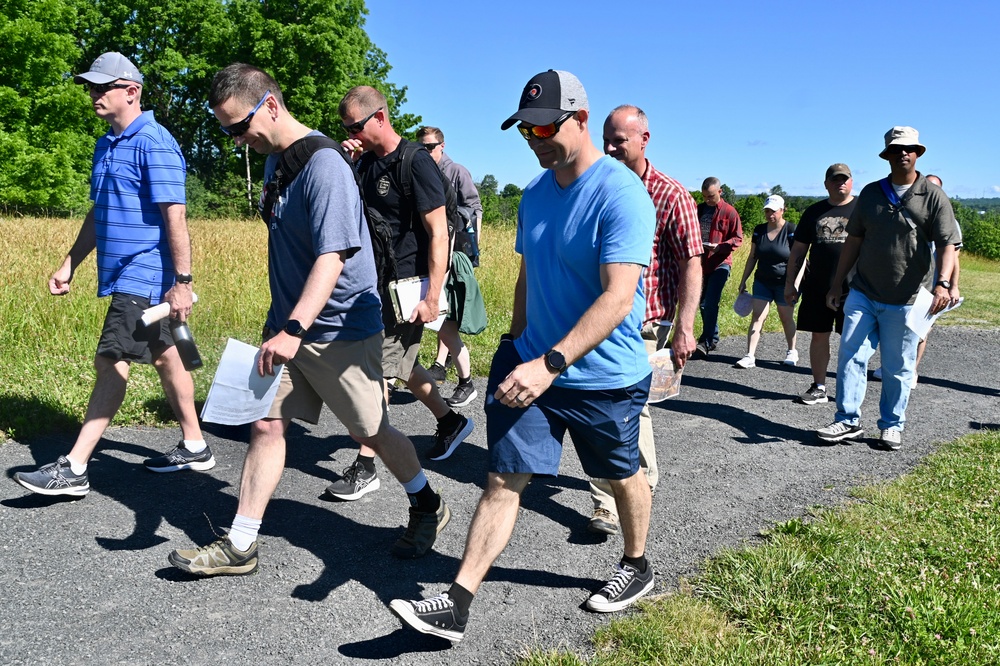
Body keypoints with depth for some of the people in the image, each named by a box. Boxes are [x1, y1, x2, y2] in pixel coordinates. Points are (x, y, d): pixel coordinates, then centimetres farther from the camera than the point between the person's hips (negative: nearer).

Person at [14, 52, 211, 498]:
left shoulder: (153, 143, -13)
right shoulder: (106, 145, 16)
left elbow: (175, 216, -19)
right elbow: (97, 215, 22)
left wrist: (183, 281, -22)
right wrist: (70, 265, 20)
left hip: (143, 277, -10)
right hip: (123, 274, 10)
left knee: (111, 363, -9)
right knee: (163, 357, 14)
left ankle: (74, 469, -4)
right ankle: (194, 446, 25)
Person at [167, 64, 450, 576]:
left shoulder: (324, 166, -19)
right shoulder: (273, 158, 9)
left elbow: (332, 257, -28)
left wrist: (294, 330, -37)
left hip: (340, 328, -8)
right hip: (287, 324, 8)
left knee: (371, 432, 6)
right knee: (266, 425, 5)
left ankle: (429, 508, 30)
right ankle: (239, 547, 14)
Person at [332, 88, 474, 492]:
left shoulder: (415, 162, -14)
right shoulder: (365, 161, 8)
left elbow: (438, 233, -18)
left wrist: (432, 297, -23)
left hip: (406, 285, -8)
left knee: (378, 370, -7)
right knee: (399, 365, 18)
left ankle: (365, 468, 2)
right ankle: (450, 421, 37)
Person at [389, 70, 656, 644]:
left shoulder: (622, 195, -19)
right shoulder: (536, 193, 5)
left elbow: (618, 298, -29)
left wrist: (550, 364, -36)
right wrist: (518, 352, 16)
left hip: (604, 378, -5)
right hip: (532, 364, 6)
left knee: (623, 476, 17)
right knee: (504, 480, 0)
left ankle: (638, 568, 43)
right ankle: (456, 606, 3)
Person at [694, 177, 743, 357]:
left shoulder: (729, 212, -5)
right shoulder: (698, 209, 10)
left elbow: (738, 238, -4)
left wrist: (720, 246, -21)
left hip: (720, 263, -6)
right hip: (700, 263, 6)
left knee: (711, 303, -13)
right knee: (703, 303, 11)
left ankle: (705, 343, -13)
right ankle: (713, 338, 24)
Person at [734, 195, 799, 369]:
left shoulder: (792, 231, -9)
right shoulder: (759, 230, 5)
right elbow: (752, 257, 12)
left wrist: (795, 284, -20)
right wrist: (743, 280, 11)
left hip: (784, 284, -3)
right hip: (762, 282, 4)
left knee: (787, 319, 10)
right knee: (757, 317, -6)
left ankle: (792, 351, 30)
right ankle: (750, 356, -9)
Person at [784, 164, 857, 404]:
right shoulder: (814, 212, 12)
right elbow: (798, 250, 13)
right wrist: (789, 283, 9)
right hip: (817, 287, 3)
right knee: (819, 336, 6)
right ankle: (819, 388, 14)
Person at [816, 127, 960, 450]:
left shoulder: (934, 197, -1)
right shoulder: (871, 193, 10)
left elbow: (947, 245, -9)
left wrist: (942, 283, -26)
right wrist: (837, 284, 10)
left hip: (905, 301, -3)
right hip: (862, 294, 3)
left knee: (898, 368, 6)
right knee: (850, 356, -3)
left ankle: (891, 425, 19)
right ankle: (848, 421, 4)